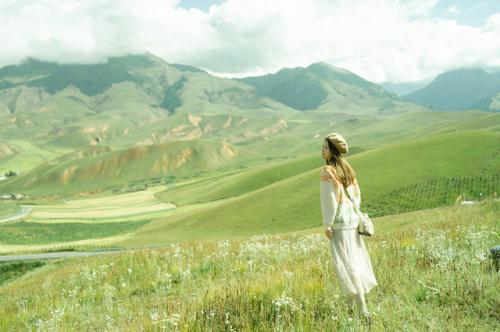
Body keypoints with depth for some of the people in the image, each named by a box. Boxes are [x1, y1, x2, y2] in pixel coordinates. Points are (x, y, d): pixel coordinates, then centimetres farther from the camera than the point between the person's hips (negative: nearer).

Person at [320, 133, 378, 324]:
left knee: (347, 266, -7)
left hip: (339, 222, -9)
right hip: (352, 219, 9)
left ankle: (363, 311, -9)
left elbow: (330, 200, -20)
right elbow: (356, 195, 15)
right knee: (353, 261, 15)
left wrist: (327, 225, -16)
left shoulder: (328, 171, -16)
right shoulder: (347, 169, 10)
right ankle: (350, 306, 25)